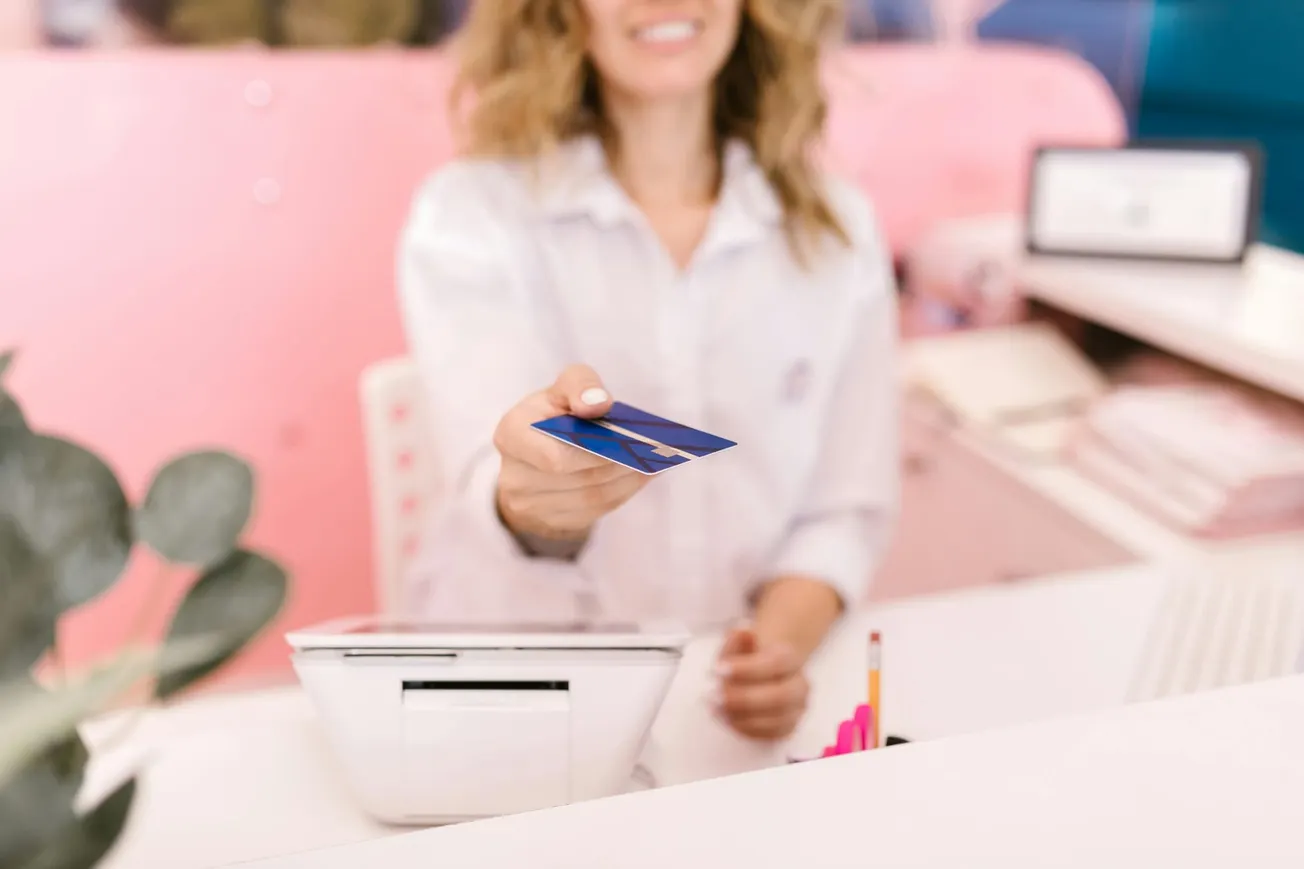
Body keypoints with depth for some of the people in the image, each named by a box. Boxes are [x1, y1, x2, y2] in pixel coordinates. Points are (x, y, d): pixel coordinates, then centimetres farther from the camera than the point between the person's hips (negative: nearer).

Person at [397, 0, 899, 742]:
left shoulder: (840, 229, 6)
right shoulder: (468, 214, -3)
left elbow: (847, 506, 6)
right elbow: (491, 481, -18)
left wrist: (784, 645, -13)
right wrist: (537, 497, -41)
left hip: (739, 712, 2)